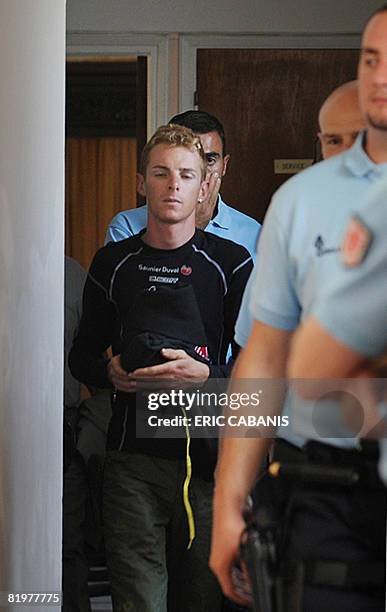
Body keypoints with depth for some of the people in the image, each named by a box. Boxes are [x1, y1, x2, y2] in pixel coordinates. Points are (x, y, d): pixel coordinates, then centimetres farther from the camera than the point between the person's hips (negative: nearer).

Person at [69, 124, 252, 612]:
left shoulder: (231, 262, 3)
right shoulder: (113, 263, 9)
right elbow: (81, 356, 16)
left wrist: (206, 374, -17)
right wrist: (111, 373, -6)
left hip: (209, 459, -1)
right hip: (132, 459, 1)